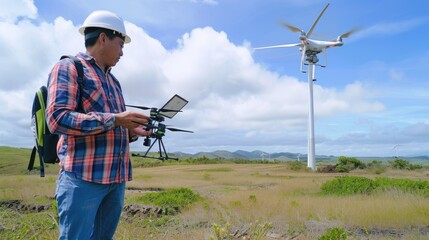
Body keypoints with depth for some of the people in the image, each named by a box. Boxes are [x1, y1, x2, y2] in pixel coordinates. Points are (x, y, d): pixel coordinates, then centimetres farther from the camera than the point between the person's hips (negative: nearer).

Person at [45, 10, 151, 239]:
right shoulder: (67, 68, -2)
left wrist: (133, 130, 5)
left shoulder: (113, 81, 20)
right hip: (82, 178, -7)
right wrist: (116, 119, -19)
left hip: (116, 179, 7)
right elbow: (57, 119, -16)